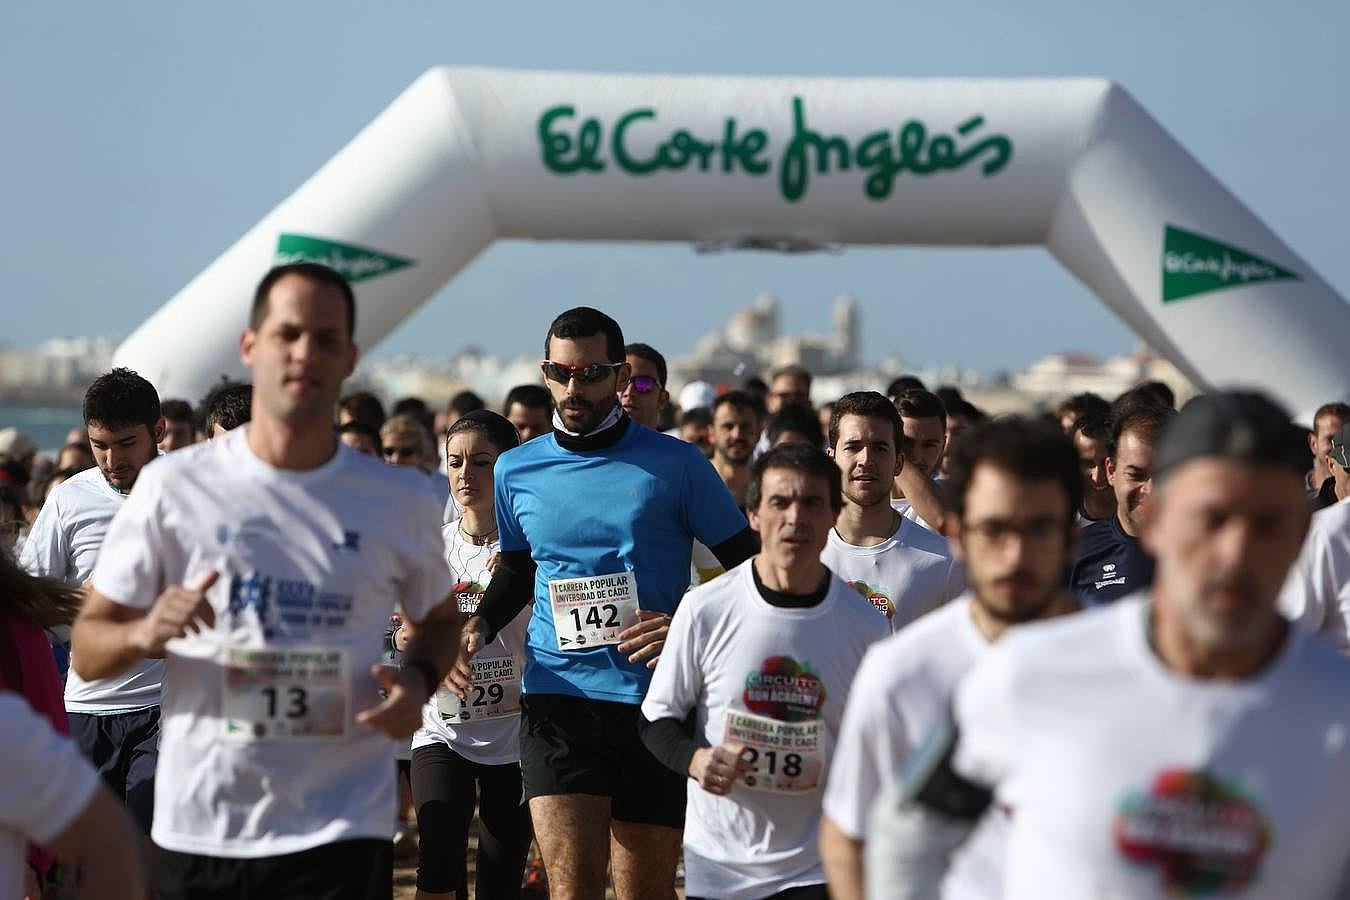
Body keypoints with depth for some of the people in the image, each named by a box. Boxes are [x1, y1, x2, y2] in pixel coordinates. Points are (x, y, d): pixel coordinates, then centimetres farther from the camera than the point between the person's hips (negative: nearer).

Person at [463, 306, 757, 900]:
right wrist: (480, 624, 7)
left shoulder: (675, 465, 0)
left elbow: (748, 568, 5)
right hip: (558, 700, 1)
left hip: (656, 702, -1)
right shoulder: (516, 471, 8)